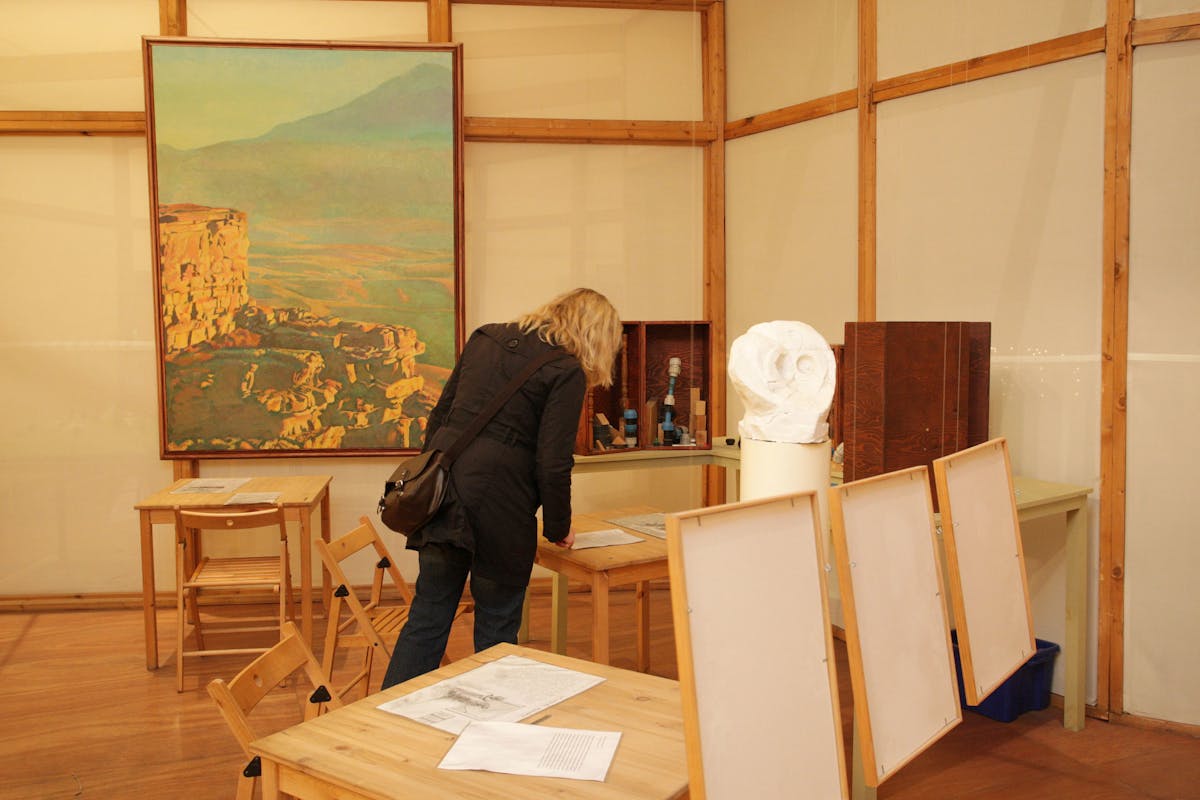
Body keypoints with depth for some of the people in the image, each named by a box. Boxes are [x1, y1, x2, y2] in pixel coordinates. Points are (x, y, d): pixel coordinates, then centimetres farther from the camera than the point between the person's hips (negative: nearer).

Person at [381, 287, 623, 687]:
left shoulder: (485, 338, 14)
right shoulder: (567, 373, -5)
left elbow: (440, 414, 17)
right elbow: (552, 464, -9)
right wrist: (558, 527, 5)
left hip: (441, 487, 6)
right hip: (498, 502, -6)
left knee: (428, 615, 16)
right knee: (497, 625, 12)